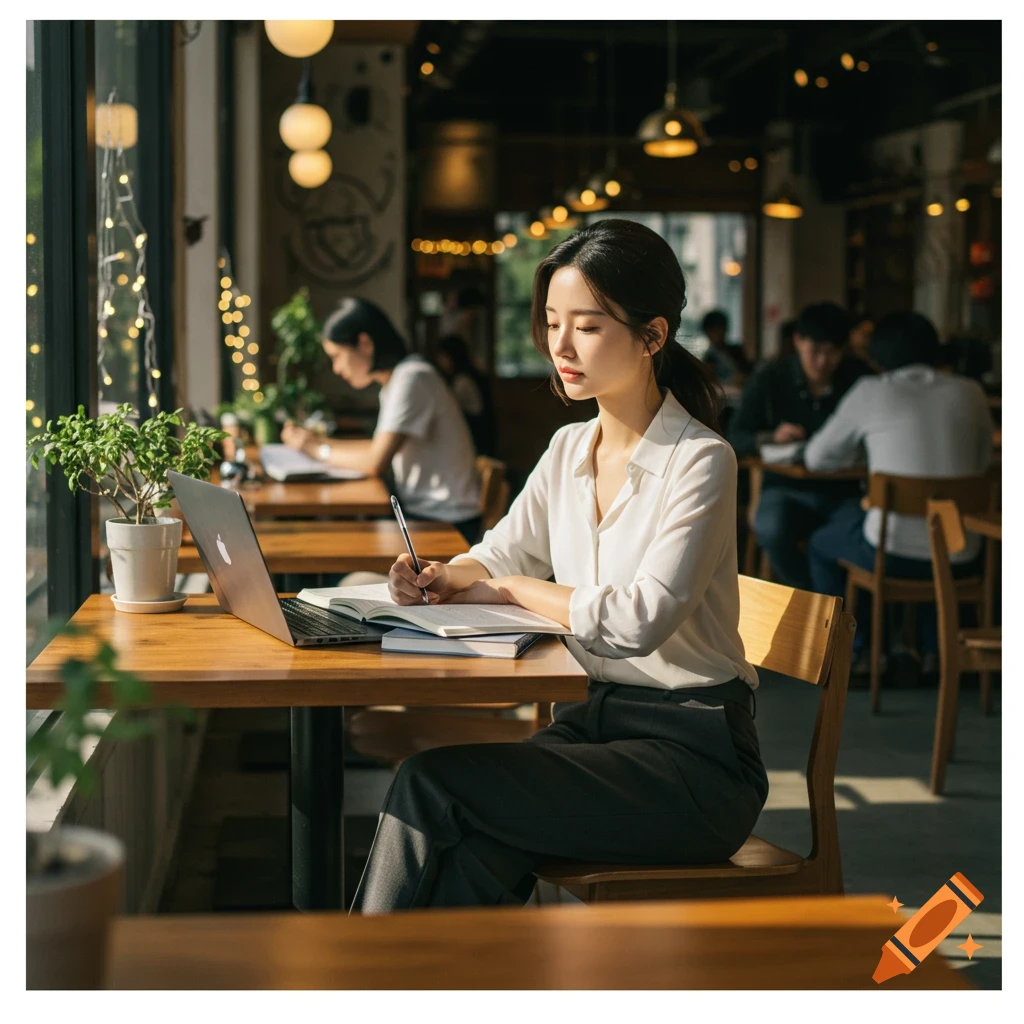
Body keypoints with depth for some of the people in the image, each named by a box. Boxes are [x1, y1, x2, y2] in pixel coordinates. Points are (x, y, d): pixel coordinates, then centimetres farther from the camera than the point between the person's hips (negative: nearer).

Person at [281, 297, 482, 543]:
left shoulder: (411, 378, -17)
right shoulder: (394, 380, 13)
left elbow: (376, 463, -22)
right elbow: (380, 447, 14)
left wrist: (321, 450, -7)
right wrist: (318, 441, 4)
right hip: (417, 509, 8)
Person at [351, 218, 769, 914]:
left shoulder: (700, 462, -12)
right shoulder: (570, 450, 11)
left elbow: (640, 620, -22)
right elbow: (498, 557, 18)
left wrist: (512, 588, -9)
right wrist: (439, 580, -6)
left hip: (692, 753, -6)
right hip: (593, 719, 6)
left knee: (433, 782, -22)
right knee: (483, 855, -26)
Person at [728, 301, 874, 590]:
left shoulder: (859, 376, 2)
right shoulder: (769, 379, 0)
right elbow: (735, 439, 1)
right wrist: (770, 438, -20)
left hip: (846, 490, 0)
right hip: (788, 490, 0)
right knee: (772, 531, -35)